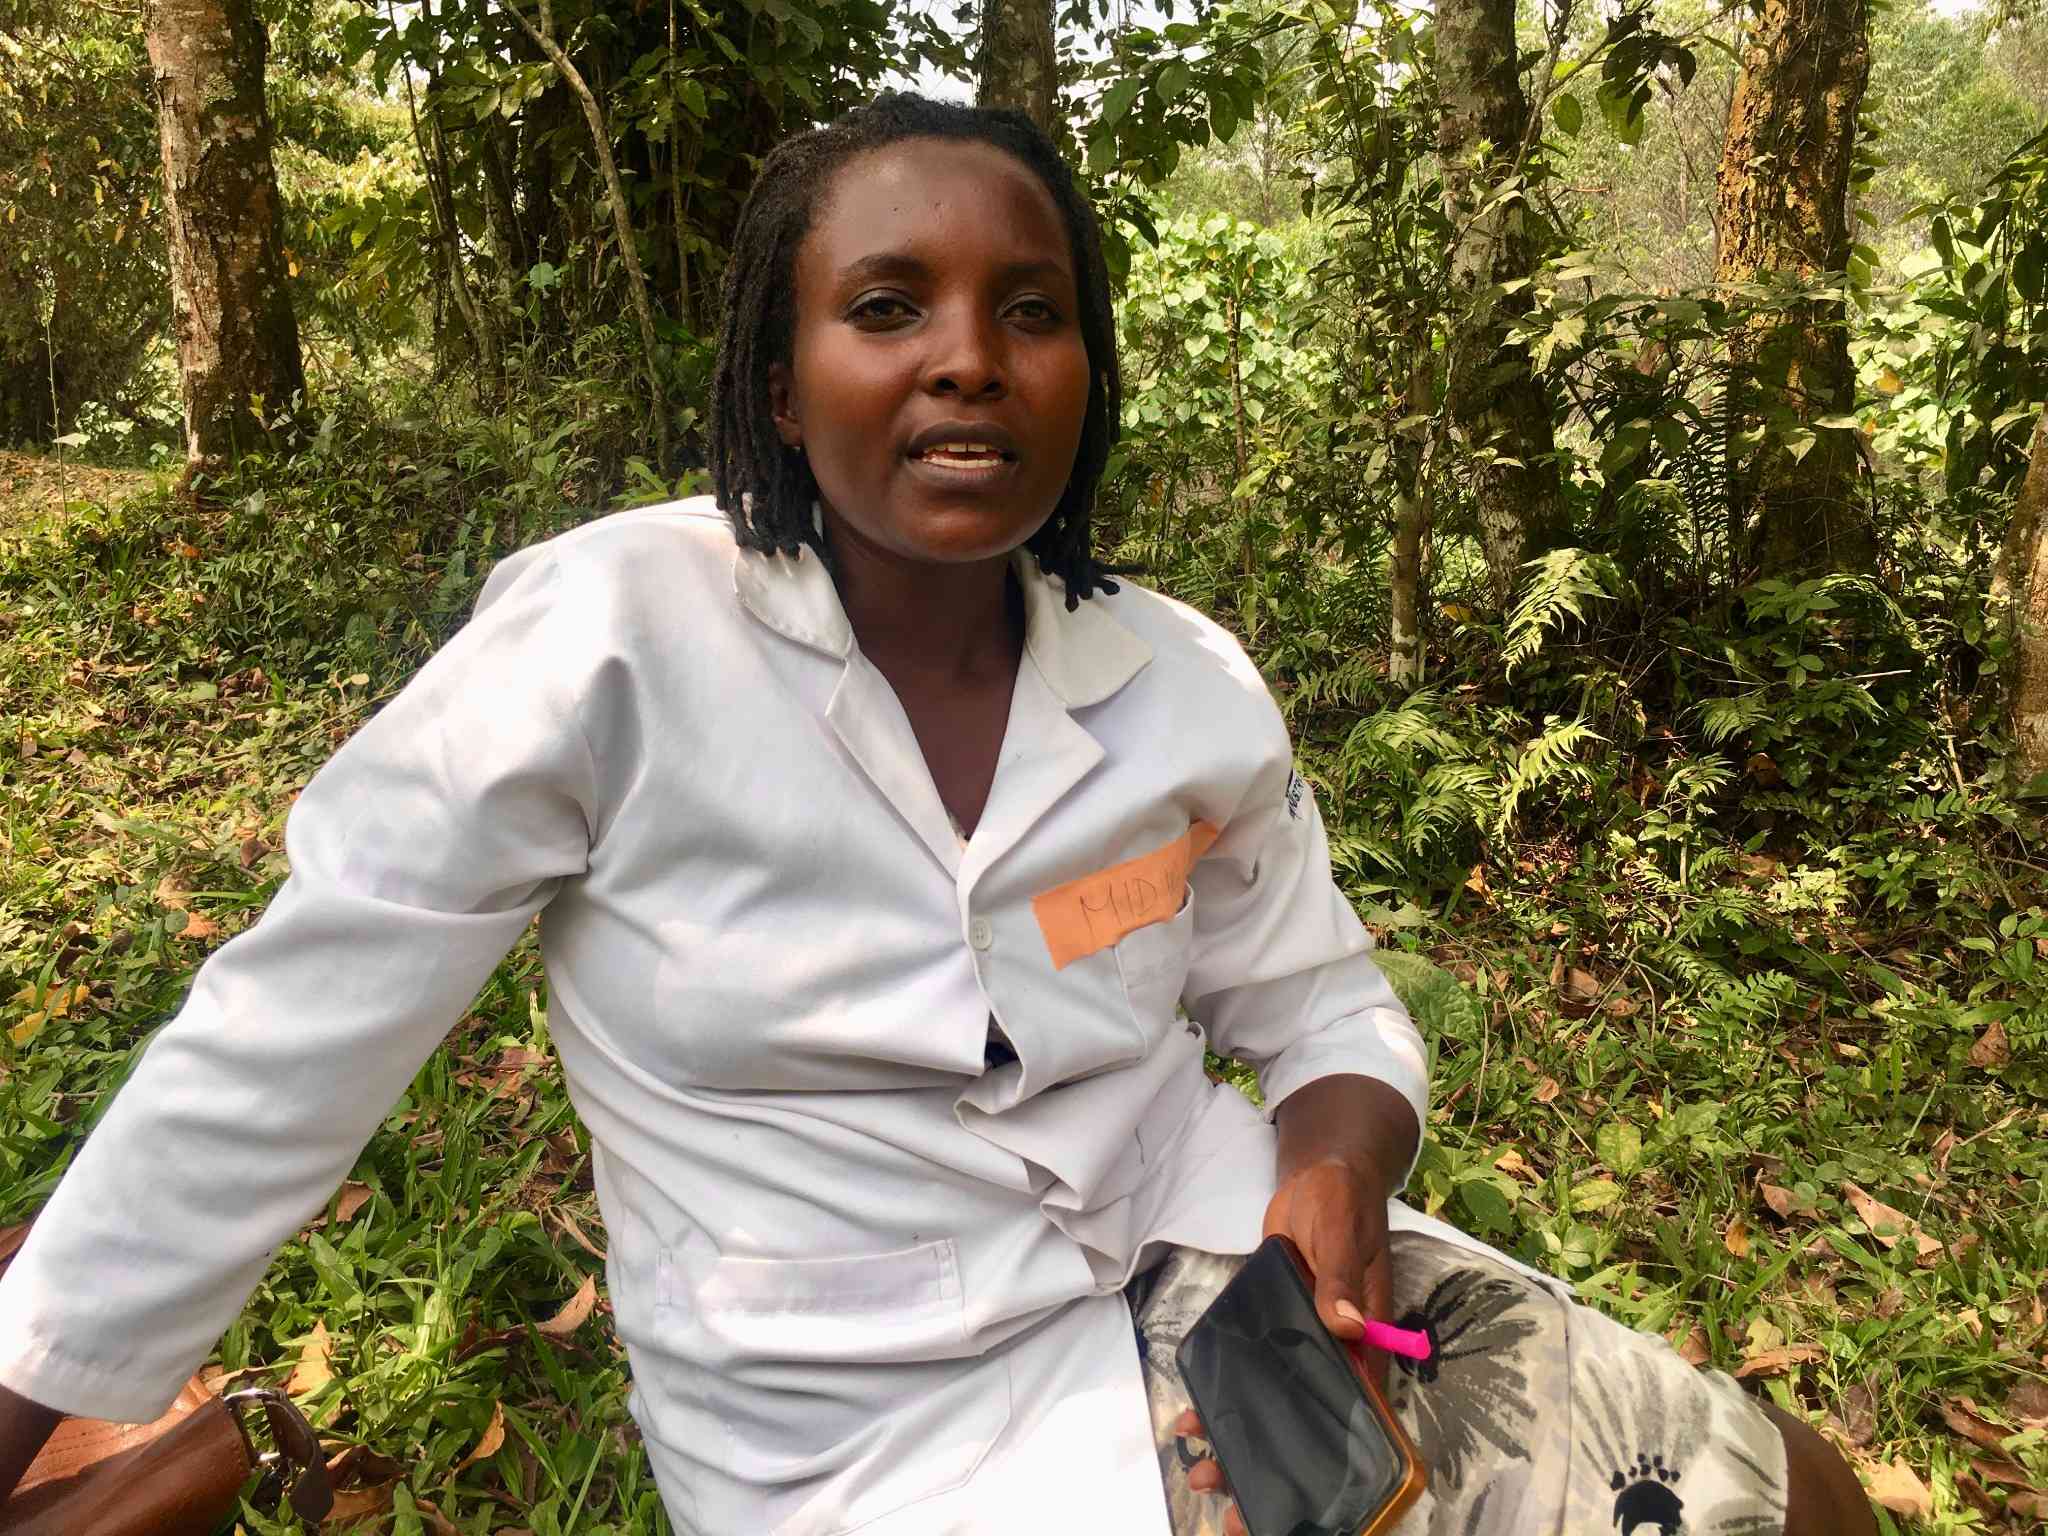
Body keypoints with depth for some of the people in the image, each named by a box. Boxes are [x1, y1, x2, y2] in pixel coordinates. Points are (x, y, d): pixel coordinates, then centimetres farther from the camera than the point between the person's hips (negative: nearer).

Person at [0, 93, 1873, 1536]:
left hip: (1209, 1275, 5)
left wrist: (1336, 1157, -15)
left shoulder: (1187, 686, -4)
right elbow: (281, 1040, -9)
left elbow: (1330, 1013, 8)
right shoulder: (611, 635, -16)